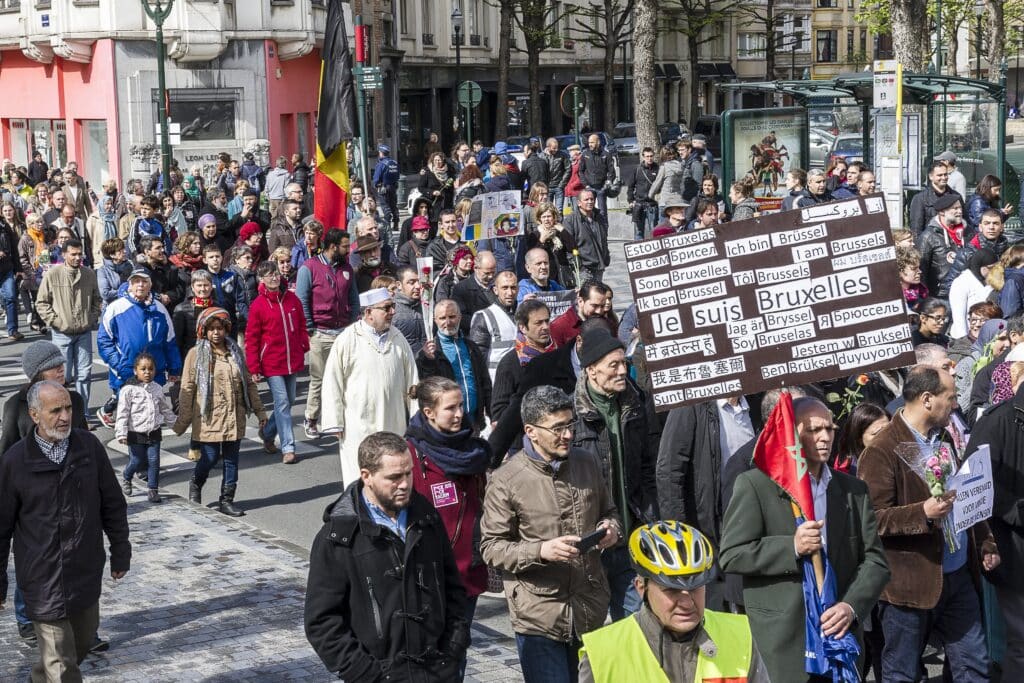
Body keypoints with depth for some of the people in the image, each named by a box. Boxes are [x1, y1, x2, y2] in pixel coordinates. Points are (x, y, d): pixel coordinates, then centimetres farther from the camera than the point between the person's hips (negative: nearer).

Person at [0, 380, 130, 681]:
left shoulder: (89, 446, -2)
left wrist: (120, 553, 10)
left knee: (83, 641, 19)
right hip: (43, 578, -4)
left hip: (86, 572, 4)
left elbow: (113, 505, 7)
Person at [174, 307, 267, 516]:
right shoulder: (196, 354, -4)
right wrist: (182, 421, -6)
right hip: (209, 418, -4)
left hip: (234, 418, 4)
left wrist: (259, 411, 13)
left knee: (231, 459, 6)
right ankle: (195, 484, 29)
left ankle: (227, 500, 17)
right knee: (210, 457, -1)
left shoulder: (235, 352, 9)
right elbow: (187, 389, -4)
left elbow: (249, 383, 15)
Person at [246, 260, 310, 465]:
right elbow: (251, 338, -6)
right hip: (272, 363, -5)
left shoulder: (292, 299, 4)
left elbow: (301, 326, 15)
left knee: (288, 402, 15)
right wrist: (254, 368, -8)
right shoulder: (258, 305, -8)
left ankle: (268, 433, 36)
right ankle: (288, 448, -6)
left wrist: (304, 348, 7)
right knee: (282, 404, -9)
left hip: (293, 361, 5)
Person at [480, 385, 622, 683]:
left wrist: (611, 527, -3)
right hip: (539, 617, -5)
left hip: (591, 612, 5)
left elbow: (608, 511, 21)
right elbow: (491, 547, -8)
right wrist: (541, 551, -23)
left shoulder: (588, 463, 6)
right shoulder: (507, 480, -10)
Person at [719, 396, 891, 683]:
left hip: (838, 632, 4)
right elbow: (730, 555, -7)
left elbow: (875, 560, 8)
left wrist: (852, 606, -9)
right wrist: (791, 548, -19)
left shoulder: (853, 489, 12)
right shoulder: (755, 484, -2)